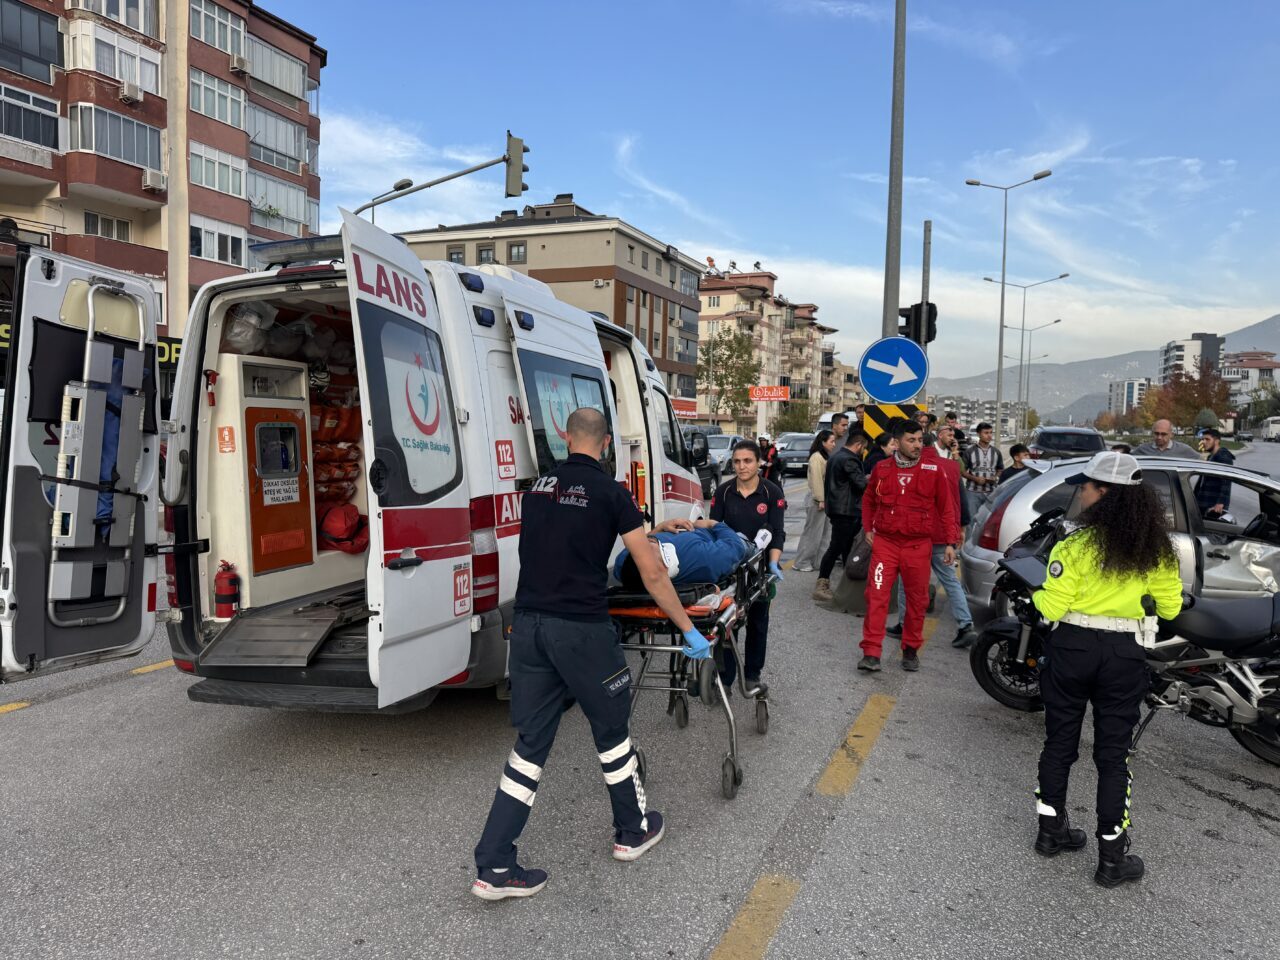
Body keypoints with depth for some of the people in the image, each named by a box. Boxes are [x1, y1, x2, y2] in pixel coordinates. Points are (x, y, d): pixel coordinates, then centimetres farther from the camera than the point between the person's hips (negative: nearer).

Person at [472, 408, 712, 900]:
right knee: (610, 730, 16)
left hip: (528, 625, 5)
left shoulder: (537, 487, 10)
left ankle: (494, 866, 12)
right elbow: (652, 574, -7)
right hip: (581, 629, -5)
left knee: (531, 742, 11)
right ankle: (633, 832, 34)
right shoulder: (609, 493, -7)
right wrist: (689, 630, 3)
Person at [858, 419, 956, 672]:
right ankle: (871, 653, -4)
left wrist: (950, 542, 1)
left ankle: (911, 651, 25)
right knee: (876, 595, -7)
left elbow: (947, 506, 2)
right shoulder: (882, 468, 4)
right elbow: (868, 500, 20)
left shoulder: (934, 469, -2)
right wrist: (868, 528, 12)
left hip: (918, 545, 0)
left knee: (917, 600, 9)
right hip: (885, 542, 1)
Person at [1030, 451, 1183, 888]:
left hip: (1072, 647, -2)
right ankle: (1112, 858, 14)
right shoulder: (1155, 548, 0)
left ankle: (1052, 831, 28)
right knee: (1113, 753, 10)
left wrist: (1039, 593, 9)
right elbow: (1170, 607, 7)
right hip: (1123, 655, 2)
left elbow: (1052, 608, -12)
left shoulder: (1077, 544, -11)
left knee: (1059, 741, 14)